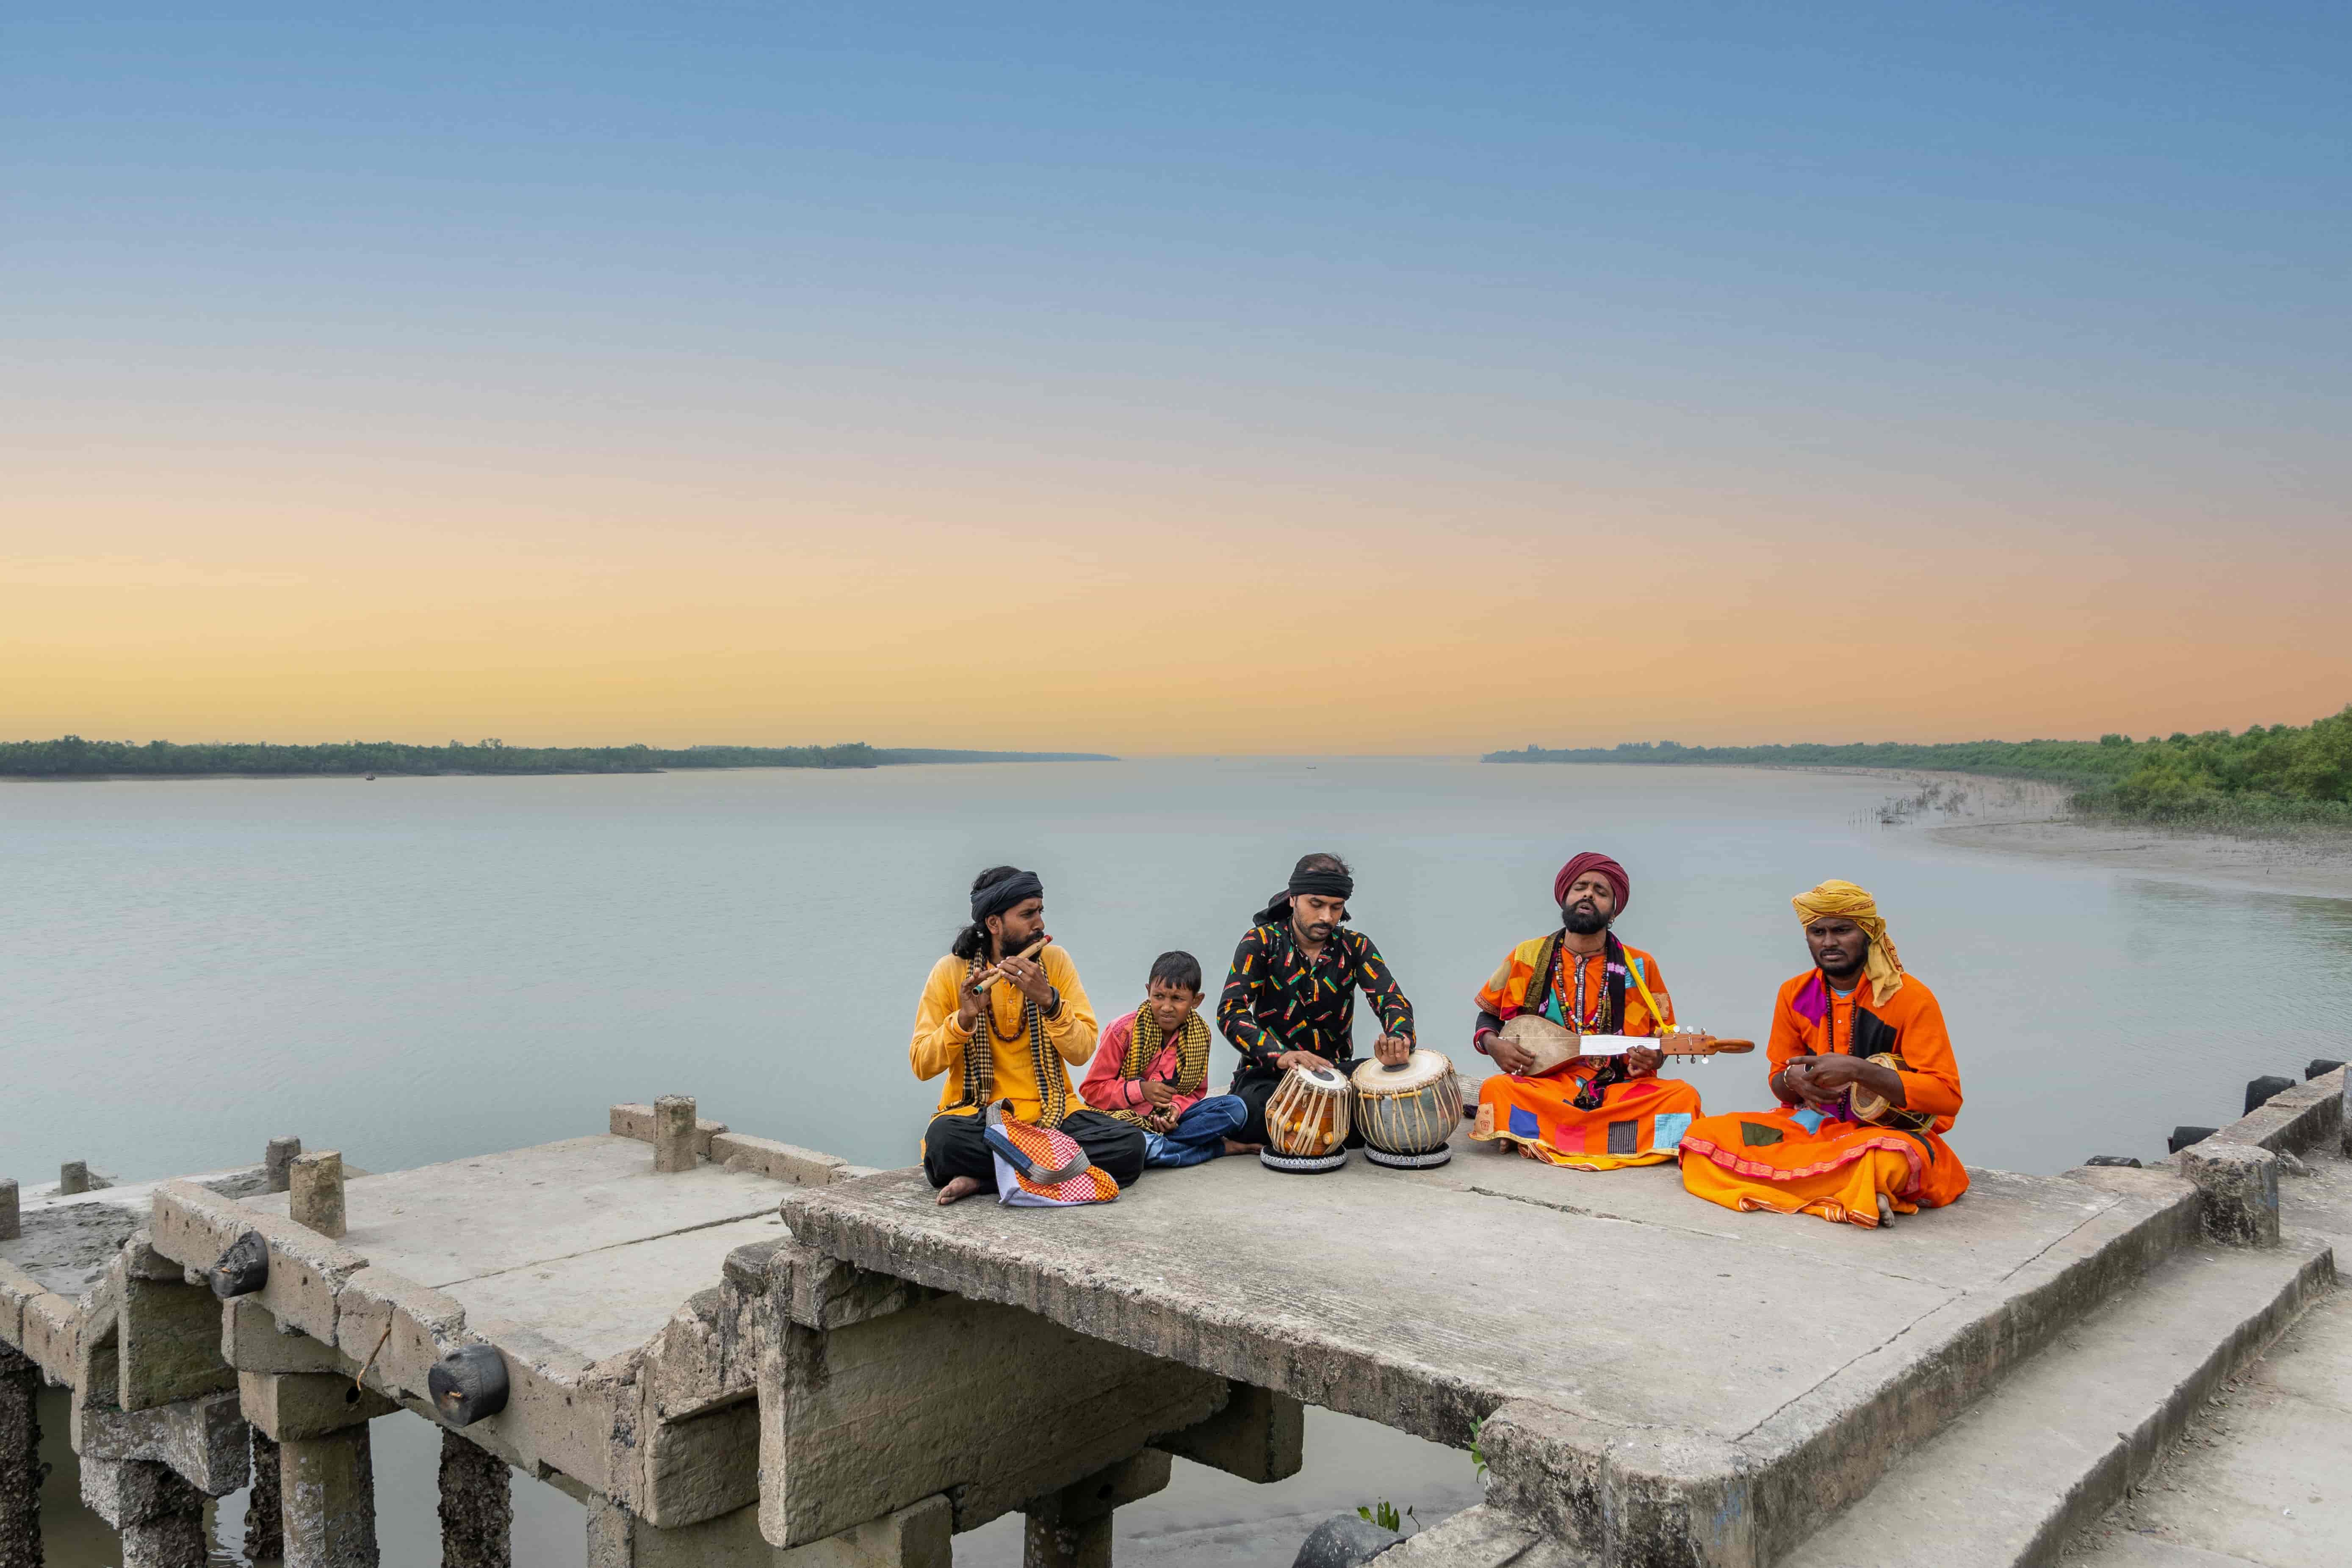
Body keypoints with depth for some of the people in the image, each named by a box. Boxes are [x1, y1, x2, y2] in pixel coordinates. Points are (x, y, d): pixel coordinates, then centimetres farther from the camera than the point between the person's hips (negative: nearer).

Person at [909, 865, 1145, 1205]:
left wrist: (1048, 1000, -20)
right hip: (977, 1112, -2)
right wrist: (964, 1019, -20)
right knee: (943, 1139, -37)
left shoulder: (1055, 962, 3)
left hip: (1051, 1112, 3)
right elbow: (921, 1065, -4)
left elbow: (1082, 1051, -5)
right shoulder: (952, 971, -1)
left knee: (1130, 1144, -26)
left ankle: (984, 1175, -18)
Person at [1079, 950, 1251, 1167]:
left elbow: (1196, 1091, 8)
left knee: (1236, 1107, -15)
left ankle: (1157, 1143, -19)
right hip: (1126, 1117, -4)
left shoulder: (1200, 1033, -1)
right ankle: (1220, 1148, -20)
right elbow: (1091, 1089, -10)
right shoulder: (1123, 1031, -13)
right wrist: (1140, 1090, -24)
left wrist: (1176, 1108, -15)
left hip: (1171, 1117, 4)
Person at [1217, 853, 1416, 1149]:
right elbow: (1231, 1011, -17)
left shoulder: (1355, 947, 2)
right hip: (1269, 1071, -3)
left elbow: (1391, 999, -10)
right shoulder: (1261, 942, -6)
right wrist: (1280, 1056, -36)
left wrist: (1399, 1040, -37)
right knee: (1251, 1118, -37)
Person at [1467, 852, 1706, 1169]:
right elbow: (1487, 1015, 17)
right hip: (1544, 1089, -1)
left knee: (1683, 1096, -26)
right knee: (1497, 1090, -32)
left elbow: (1663, 1038, 13)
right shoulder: (1529, 957, 7)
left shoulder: (1640, 967, 6)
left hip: (1619, 1092, 1)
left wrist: (1654, 1058, -10)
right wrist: (1493, 1044, -5)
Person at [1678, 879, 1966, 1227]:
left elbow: (1947, 1096, -16)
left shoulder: (1911, 997, -11)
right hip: (1813, 1124, 6)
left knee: (1890, 1158, -43)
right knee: (1702, 1135, -17)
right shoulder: (1795, 995, 3)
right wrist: (1794, 1079, -14)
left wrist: (1857, 1070, -28)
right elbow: (1778, 1080, 13)